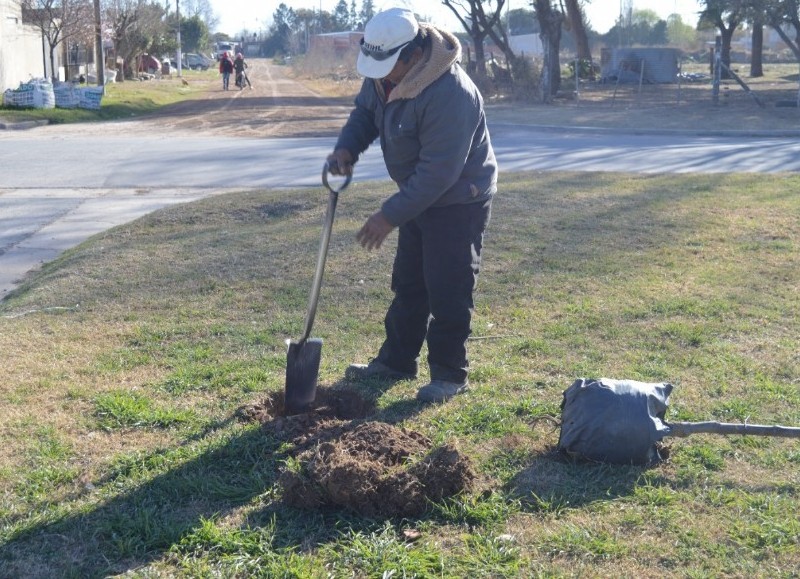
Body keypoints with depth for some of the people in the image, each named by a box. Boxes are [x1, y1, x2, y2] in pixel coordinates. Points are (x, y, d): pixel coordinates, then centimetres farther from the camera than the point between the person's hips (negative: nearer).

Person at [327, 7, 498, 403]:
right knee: (408, 285, 16)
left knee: (448, 292, -3)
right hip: (419, 196, 9)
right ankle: (396, 361, 29)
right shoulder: (383, 73, -7)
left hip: (459, 203, -9)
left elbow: (438, 173, -33)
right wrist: (347, 147, -12)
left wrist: (390, 215, -29)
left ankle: (450, 375, 11)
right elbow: (364, 112, 10)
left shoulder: (450, 94, -34)